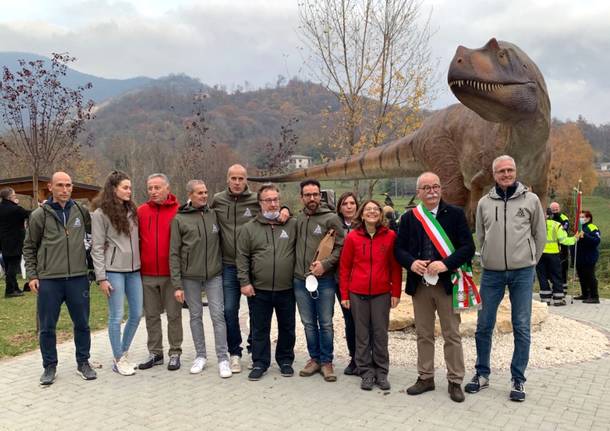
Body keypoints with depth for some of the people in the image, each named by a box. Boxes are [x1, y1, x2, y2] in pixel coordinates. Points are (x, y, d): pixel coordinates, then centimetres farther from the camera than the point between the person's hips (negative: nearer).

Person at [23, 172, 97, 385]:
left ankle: (83, 363, 26)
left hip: (78, 278, 2)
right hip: (48, 280, -1)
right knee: (47, 327, 7)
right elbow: (29, 247, 5)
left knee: (82, 324, 10)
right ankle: (50, 366, 24)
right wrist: (32, 275, -1)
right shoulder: (39, 215, 0)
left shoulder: (81, 211, 4)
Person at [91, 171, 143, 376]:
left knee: (136, 314, 10)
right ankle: (118, 360, 14)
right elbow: (97, 248, -8)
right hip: (114, 270, -6)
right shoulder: (100, 214, -6)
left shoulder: (132, 210, 11)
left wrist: (141, 263, 7)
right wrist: (101, 277, -11)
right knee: (116, 316, 0)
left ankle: (124, 353, 27)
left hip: (134, 269, 6)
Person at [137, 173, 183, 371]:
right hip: (147, 274, 3)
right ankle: (155, 353, 24)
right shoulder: (141, 211, 4)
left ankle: (175, 353, 17)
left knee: (174, 315, 6)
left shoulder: (178, 211, -5)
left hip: (171, 274, -3)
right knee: (151, 315, 12)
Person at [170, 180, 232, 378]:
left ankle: (223, 358, 7)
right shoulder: (179, 219, -2)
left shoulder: (214, 215, 3)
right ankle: (200, 356, 23)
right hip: (190, 276, -1)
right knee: (195, 315, 10)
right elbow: (174, 253, -3)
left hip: (214, 274, 1)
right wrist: (177, 284, -8)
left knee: (218, 315, -1)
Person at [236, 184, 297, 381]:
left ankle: (285, 360, 29)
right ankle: (260, 363, 22)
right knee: (260, 329, 9)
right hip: (259, 289, 0)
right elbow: (242, 257, 0)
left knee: (287, 327, 12)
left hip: (286, 289, 1)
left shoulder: (293, 225, 2)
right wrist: (244, 282, -6)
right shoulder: (250, 228, 1)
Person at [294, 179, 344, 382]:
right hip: (300, 280, 4)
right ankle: (314, 358, 27)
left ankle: (326, 362, 18)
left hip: (324, 280, -4)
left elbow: (341, 246, -6)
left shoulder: (331, 218, -3)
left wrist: (325, 263, -15)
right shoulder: (297, 219, 8)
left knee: (325, 323, 4)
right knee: (308, 323, 13)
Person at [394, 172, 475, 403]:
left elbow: (468, 247, -7)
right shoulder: (408, 218, 6)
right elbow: (399, 248, 6)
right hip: (419, 284, 3)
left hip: (446, 283, -3)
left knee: (452, 335, 5)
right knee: (424, 334, 13)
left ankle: (455, 381, 16)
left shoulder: (455, 214, -2)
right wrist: (411, 263, -15)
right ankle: (425, 377, 26)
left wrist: (445, 264, -21)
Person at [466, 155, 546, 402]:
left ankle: (518, 380, 16)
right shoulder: (484, 203, 5)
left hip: (522, 273, -1)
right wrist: (489, 259, 10)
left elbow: (540, 235, 8)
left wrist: (529, 261, 9)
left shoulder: (531, 200, 1)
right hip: (491, 273, 2)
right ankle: (482, 374, 22)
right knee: (484, 326, 7)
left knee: (521, 328, 3)